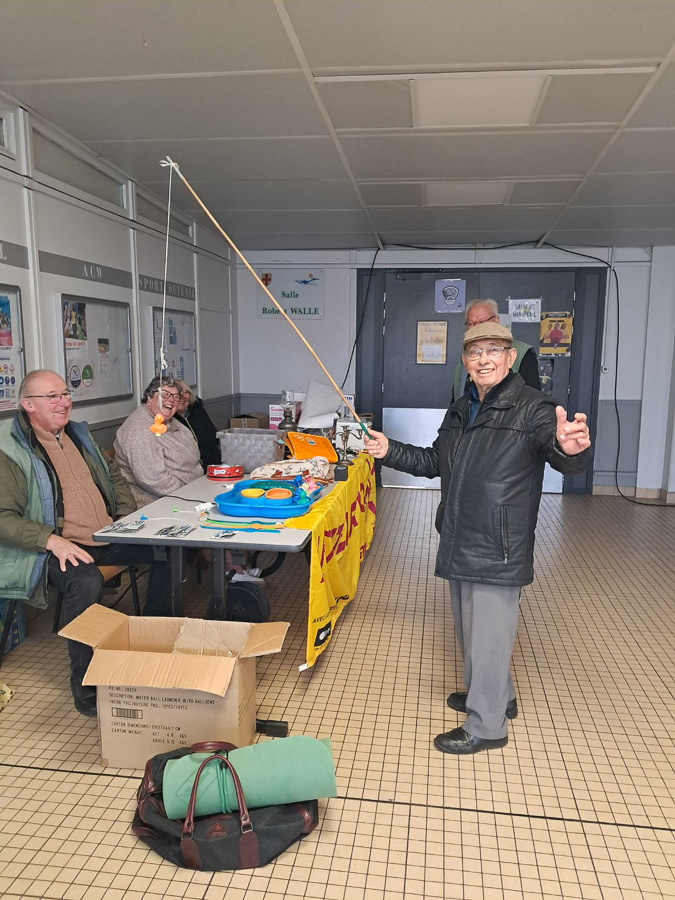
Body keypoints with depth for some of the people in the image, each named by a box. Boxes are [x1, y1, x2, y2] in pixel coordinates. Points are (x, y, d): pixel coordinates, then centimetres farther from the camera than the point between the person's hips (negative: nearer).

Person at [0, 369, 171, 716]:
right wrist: (52, 540, -26)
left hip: (108, 539, 7)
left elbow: (114, 477, 27)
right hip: (60, 550, -7)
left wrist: (128, 518, 11)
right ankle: (86, 690, -18)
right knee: (86, 582, -36)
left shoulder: (78, 434, 16)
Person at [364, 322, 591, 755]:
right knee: (469, 627, 22)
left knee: (488, 634, 3)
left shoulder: (532, 407, -15)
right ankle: (498, 696, 44)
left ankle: (486, 725, 23)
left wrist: (571, 448, -54)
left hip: (498, 550, -8)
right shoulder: (460, 411, 11)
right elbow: (435, 461, 22)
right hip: (460, 543, 8)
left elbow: (565, 458, -30)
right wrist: (391, 451, 12)